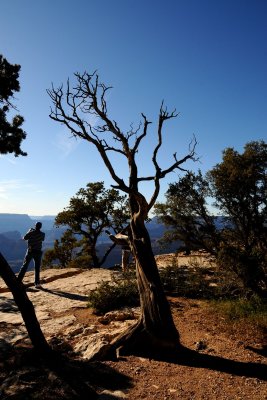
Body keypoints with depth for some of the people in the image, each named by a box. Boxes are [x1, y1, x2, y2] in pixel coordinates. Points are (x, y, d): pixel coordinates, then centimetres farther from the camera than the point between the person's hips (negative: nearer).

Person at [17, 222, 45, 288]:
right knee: (37, 268, 6)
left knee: (24, 266, 10)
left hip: (30, 251, 0)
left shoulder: (31, 232, -8)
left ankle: (18, 280, 10)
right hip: (38, 252, 0)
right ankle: (37, 283, 4)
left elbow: (24, 238, 6)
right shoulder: (42, 234, -4)